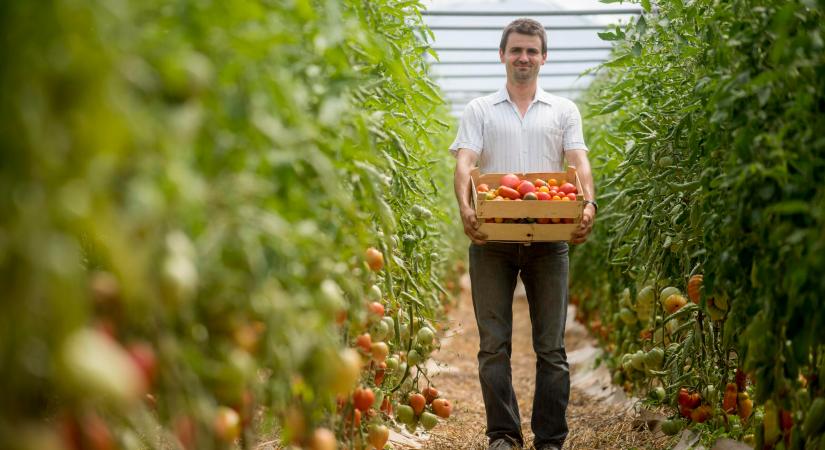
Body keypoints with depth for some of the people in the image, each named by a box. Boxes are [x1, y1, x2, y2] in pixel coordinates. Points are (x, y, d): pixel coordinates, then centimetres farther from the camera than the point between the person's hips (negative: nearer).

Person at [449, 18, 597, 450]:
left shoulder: (564, 111, 15)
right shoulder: (480, 110, 13)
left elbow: (579, 163, 3)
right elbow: (464, 163, 0)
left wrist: (588, 205, -17)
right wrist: (465, 207, -20)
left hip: (548, 240, 1)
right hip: (491, 237, 0)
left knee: (551, 346, 1)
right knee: (494, 344, -1)